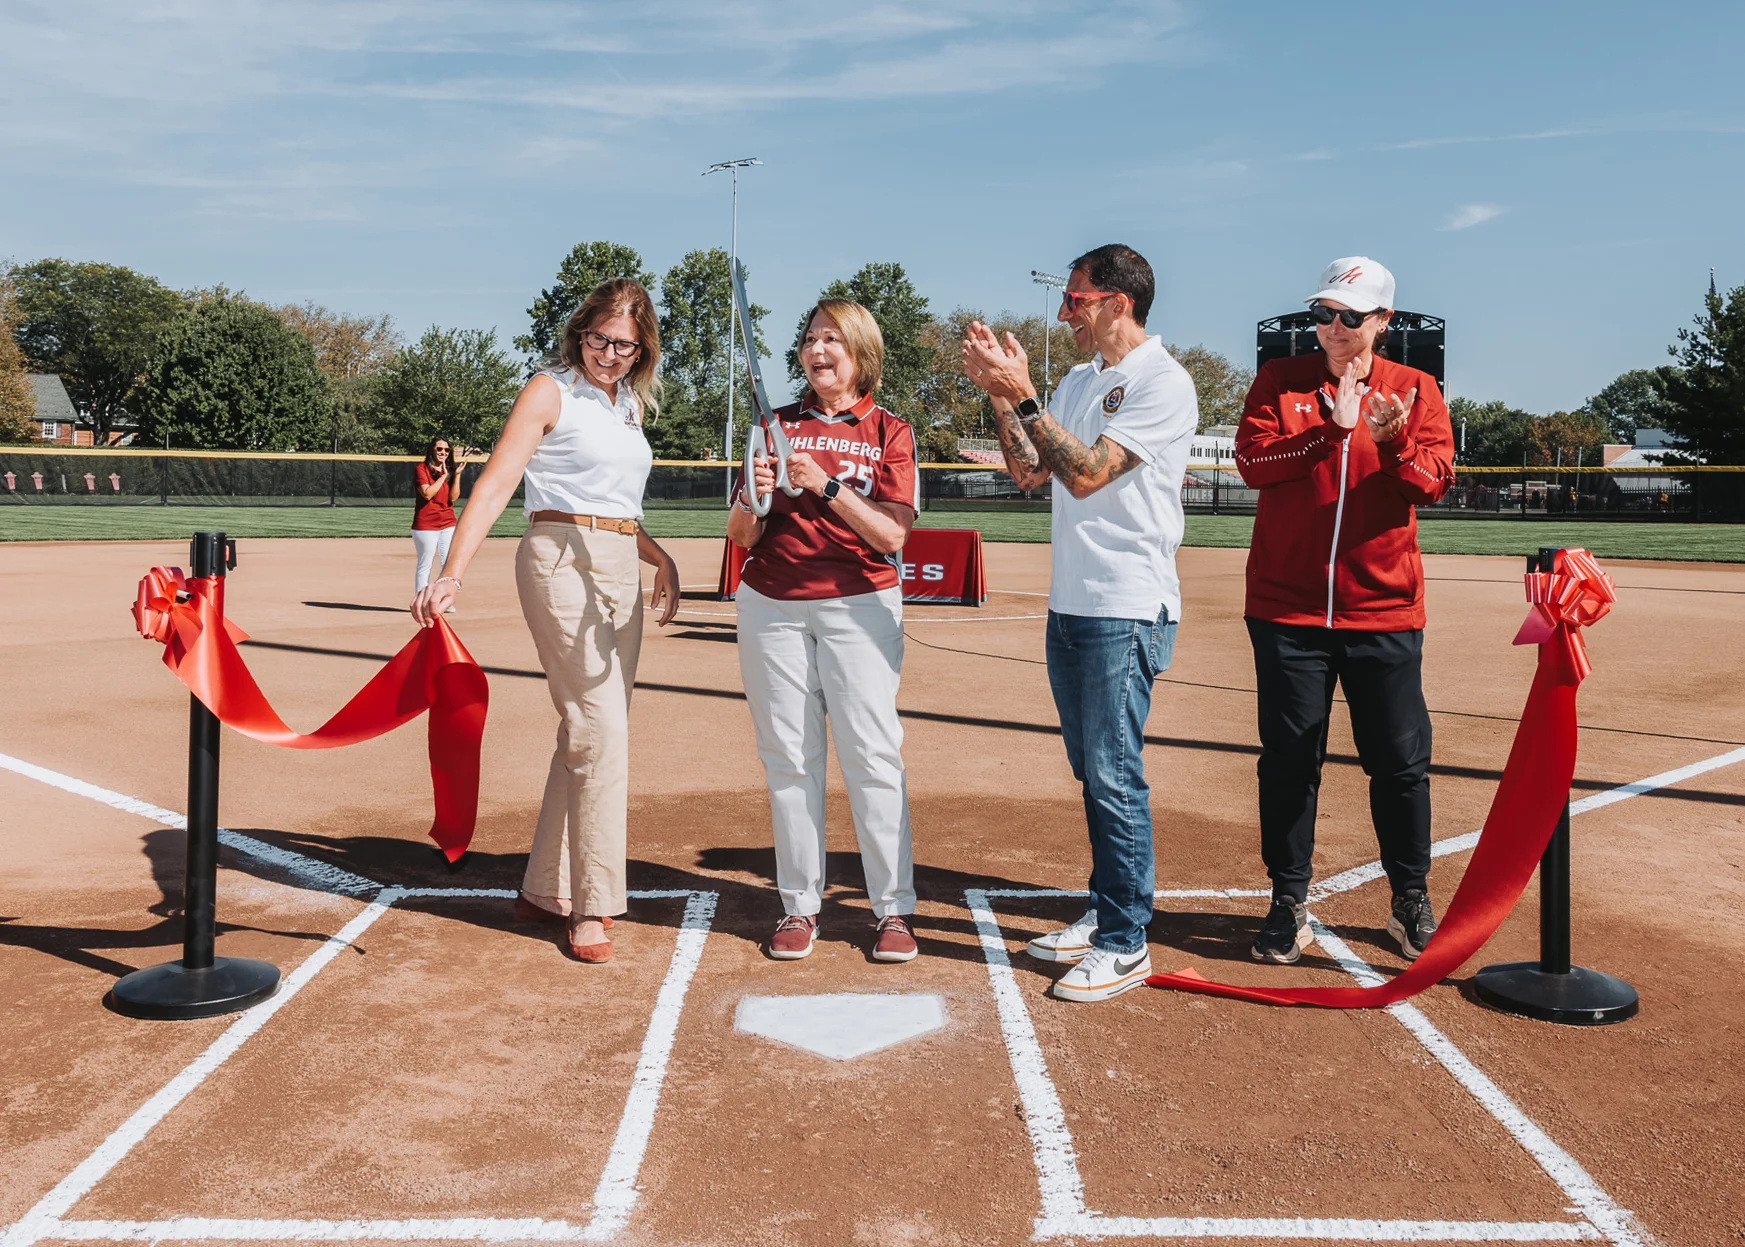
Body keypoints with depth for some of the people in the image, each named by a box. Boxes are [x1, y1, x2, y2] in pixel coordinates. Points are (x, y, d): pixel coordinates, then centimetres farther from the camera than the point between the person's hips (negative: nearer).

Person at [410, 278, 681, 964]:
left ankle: (544, 890, 20)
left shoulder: (631, 404, 18)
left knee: (585, 734, 9)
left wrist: (660, 557, 13)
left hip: (620, 571, 8)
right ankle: (594, 904, -3)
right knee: (602, 733, -12)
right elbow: (496, 483, -15)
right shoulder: (550, 392, -3)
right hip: (561, 559, -7)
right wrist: (452, 573, -26)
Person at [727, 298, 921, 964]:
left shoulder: (890, 432, 3)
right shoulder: (777, 425, 11)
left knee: (873, 755, -6)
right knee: (788, 757, 4)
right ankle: (800, 904, 13)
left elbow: (892, 535, -8)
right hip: (771, 604, 3)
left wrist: (825, 484, -17)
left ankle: (894, 908, 3)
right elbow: (742, 535, 7)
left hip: (859, 604, -3)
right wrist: (752, 495, -14)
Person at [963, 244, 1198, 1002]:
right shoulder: (1078, 382, 16)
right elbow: (1030, 472, 13)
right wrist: (998, 393, 4)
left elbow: (1087, 473, -20)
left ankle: (1125, 944, 4)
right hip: (1068, 604, 9)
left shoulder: (1163, 383, -11)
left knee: (1115, 776, -5)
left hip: (1127, 611, -9)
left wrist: (1023, 395, -20)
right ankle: (1104, 912, 27)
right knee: (1091, 771, 15)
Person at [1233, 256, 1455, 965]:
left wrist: (1393, 439, -24)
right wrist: (1334, 428, -18)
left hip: (1385, 612, 1)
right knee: (1288, 760, 4)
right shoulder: (1280, 381, 6)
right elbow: (1253, 462, -9)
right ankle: (1289, 903, 17)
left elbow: (1435, 481, -6)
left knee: (1401, 762, 5)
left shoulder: (1416, 391, 7)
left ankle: (1411, 903, 23)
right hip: (1287, 607, 0)